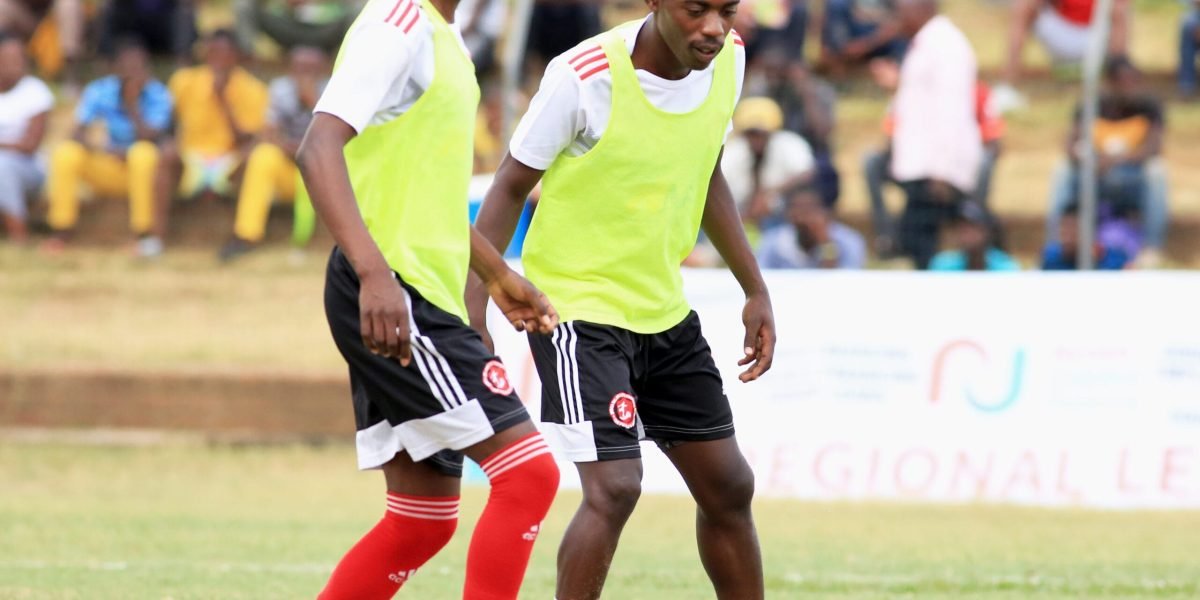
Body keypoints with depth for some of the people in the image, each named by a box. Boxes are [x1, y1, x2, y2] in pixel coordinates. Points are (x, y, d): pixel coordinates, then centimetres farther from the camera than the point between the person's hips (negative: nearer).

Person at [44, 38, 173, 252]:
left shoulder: (158, 95, -14)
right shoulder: (99, 91, -8)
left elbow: (149, 139, -25)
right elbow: (78, 134, -14)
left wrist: (132, 104, -30)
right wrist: (103, 151, -31)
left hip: (142, 170, -2)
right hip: (108, 168, 2)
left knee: (143, 152, -37)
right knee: (65, 153, -24)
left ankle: (143, 234, -27)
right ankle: (61, 232, -13)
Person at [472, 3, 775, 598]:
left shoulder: (728, 59, -4)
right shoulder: (583, 76, -23)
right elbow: (509, 189, -13)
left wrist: (755, 290, 14)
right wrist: (473, 318, -18)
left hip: (665, 311, 7)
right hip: (579, 308, -7)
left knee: (728, 486, 11)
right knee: (614, 487, -20)